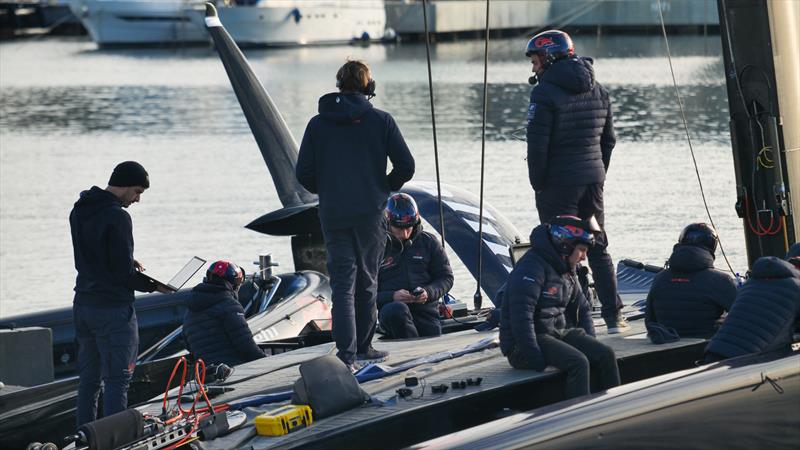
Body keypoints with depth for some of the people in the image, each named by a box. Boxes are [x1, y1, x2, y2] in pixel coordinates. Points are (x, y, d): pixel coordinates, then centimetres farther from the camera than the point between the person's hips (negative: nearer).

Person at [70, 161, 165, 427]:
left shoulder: (79, 210, 9)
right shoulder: (117, 217, -18)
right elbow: (122, 273, -19)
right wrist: (152, 285, -3)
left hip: (83, 305, 8)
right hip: (113, 309, -8)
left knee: (89, 379, 14)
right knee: (117, 380, -4)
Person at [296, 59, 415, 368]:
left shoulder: (318, 124, 1)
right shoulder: (380, 121, -3)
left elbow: (304, 173, 0)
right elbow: (405, 165, -4)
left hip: (333, 215, 1)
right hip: (370, 213, -1)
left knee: (342, 283, 0)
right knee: (366, 281, 13)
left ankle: (346, 352, -14)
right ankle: (363, 347, 23)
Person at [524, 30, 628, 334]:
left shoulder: (545, 92, -13)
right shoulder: (597, 91, 11)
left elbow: (537, 144, -16)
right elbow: (608, 138, 15)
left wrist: (537, 183, -6)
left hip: (558, 183, -7)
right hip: (593, 179, 7)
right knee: (598, 247, 13)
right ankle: (613, 317, 11)